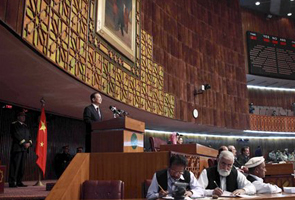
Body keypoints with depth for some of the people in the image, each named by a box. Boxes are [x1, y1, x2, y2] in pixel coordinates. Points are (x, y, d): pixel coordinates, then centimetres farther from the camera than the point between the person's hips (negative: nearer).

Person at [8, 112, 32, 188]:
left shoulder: (25, 126, 22)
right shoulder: (14, 124, 1)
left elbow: (29, 136, 19)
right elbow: (16, 135, -10)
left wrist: (29, 143, -1)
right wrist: (24, 143, -14)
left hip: (25, 148, 7)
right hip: (17, 148, -7)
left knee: (22, 166, 7)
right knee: (15, 165, -8)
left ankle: (19, 182, 12)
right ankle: (12, 182, -5)